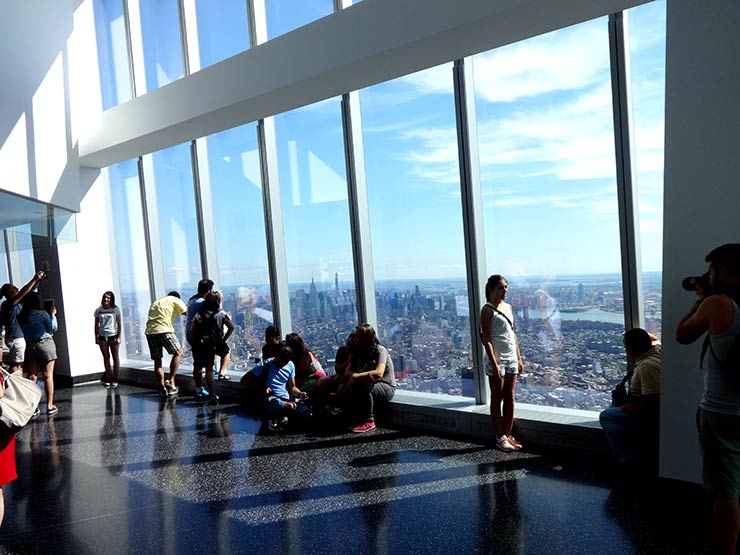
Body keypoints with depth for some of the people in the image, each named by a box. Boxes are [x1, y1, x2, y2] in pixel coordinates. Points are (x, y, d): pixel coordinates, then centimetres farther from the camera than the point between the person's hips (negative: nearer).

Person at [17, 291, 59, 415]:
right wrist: (53, 315, 3)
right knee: (48, 376, 1)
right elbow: (53, 328, -7)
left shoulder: (21, 317, 1)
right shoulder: (42, 314, -13)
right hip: (45, 344, -4)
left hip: (30, 346, 4)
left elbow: (25, 331, 11)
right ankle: (50, 406, 3)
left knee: (32, 377, 9)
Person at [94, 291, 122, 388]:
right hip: (102, 336, 2)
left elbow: (119, 324, -1)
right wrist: (96, 337, 4)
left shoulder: (115, 309, -1)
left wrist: (119, 337, -6)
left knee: (115, 357, 2)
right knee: (106, 357, 6)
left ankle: (115, 379, 7)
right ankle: (108, 378, 12)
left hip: (113, 336, -2)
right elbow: (96, 325, 9)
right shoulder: (98, 310, 5)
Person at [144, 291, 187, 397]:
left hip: (149, 331, 6)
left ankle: (162, 388, 12)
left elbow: (151, 318, 26)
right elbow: (187, 313, 7)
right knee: (178, 352, 10)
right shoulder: (175, 300, 14)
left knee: (157, 361, 11)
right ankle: (170, 381, 3)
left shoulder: (156, 302, 32)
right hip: (163, 330, -6)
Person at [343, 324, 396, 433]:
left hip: (386, 388, -6)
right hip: (371, 385, 6)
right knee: (347, 389, -23)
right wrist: (362, 376, -25)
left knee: (364, 386, -35)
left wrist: (356, 376, -27)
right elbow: (347, 372, -4)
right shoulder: (358, 352, 8)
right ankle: (355, 419, -6)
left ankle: (369, 421, -21)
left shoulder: (380, 350, -14)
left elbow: (378, 373, -30)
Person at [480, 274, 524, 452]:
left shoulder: (508, 307, 11)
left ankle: (508, 434, 21)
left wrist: (519, 358, 13)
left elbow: (513, 334, 15)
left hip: (511, 358, 7)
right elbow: (486, 339, -14)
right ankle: (500, 437, 13)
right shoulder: (487, 310, -10)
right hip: (496, 358, -7)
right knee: (497, 398, 4)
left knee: (510, 397, 11)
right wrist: (494, 363, -19)